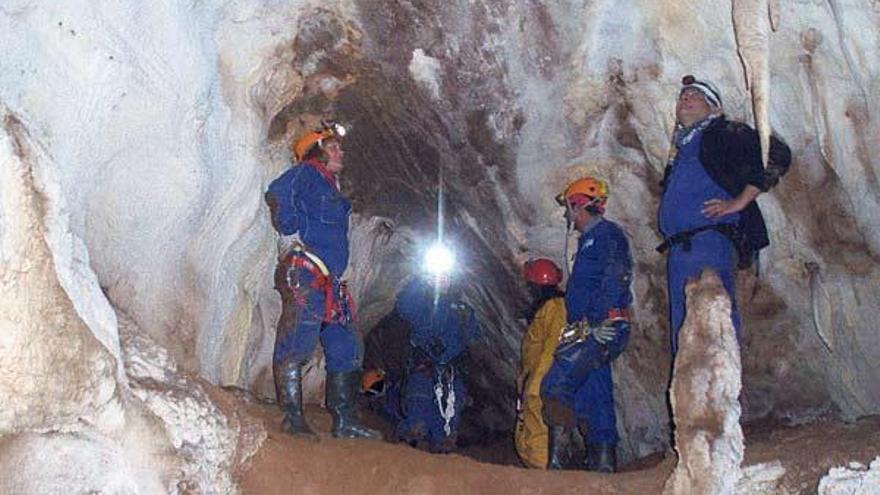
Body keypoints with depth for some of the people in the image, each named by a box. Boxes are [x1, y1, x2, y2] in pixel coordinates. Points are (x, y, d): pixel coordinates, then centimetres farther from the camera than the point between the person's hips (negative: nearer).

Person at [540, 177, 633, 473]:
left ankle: (555, 459, -17)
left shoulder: (608, 235, -6)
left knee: (556, 386, -16)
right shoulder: (589, 240, 25)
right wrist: (574, 327, 19)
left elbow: (615, 282, -19)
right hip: (590, 331, 10)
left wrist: (596, 323, -25)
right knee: (595, 395, 10)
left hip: (603, 330, -10)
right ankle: (604, 462, 15)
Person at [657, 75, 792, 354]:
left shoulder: (724, 133, 4)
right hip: (679, 250, 8)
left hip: (709, 241, -8)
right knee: (681, 328, 8)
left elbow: (777, 155, -9)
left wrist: (740, 201, -11)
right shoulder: (681, 146, 27)